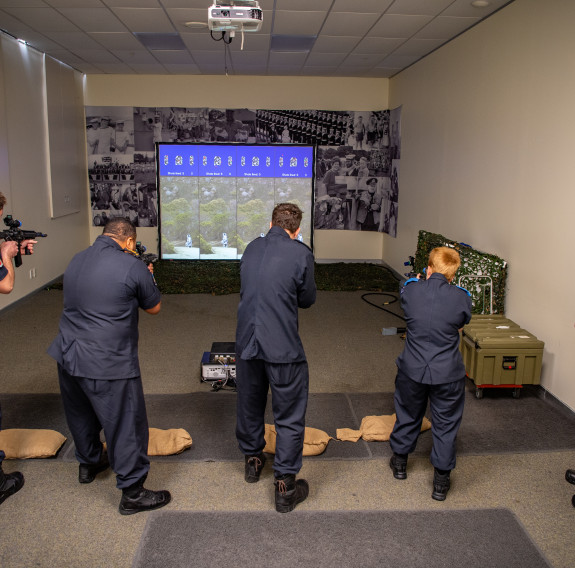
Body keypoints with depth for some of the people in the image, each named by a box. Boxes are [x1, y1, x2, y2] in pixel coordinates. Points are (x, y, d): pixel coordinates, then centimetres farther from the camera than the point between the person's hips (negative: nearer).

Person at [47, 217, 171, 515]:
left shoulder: (77, 260, 6)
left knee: (81, 415, 27)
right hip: (107, 365, -8)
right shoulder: (132, 267, -15)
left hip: (67, 356, 8)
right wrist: (147, 277, 14)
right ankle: (132, 493, 17)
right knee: (126, 426, 6)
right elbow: (154, 307, -2)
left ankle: (89, 463, 50)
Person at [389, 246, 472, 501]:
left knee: (408, 415, 23)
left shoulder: (411, 290, -12)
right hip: (448, 373, -1)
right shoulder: (461, 297, -15)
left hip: (412, 369, 2)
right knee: (445, 424, 13)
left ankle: (400, 461, 42)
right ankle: (441, 481, 23)